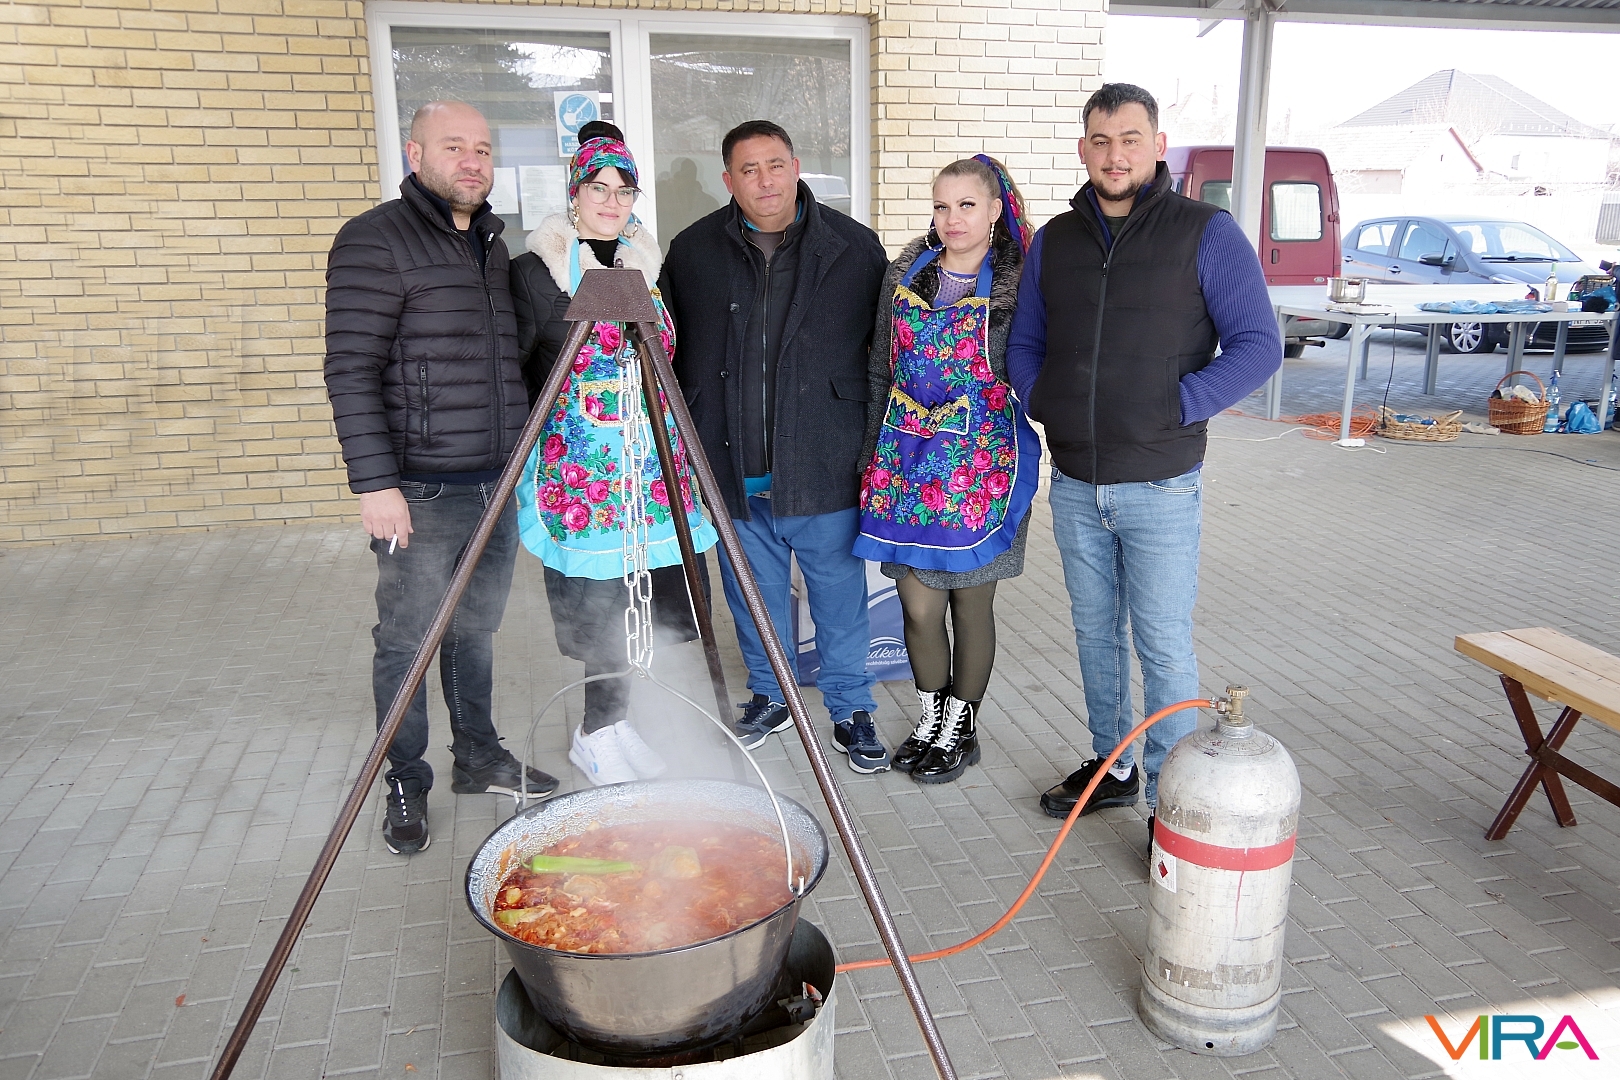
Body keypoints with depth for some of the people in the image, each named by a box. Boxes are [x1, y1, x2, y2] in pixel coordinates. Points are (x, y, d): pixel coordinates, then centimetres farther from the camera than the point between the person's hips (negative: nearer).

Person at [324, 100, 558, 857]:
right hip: (421, 490, -7)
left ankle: (479, 758, 31)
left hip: (496, 484, 7)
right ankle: (406, 787, 18)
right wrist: (374, 483, -19)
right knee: (406, 641, 4)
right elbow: (351, 373, -14)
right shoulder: (375, 242, -9)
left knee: (476, 630, 16)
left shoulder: (493, 245, 15)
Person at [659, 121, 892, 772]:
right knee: (754, 595, 16)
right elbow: (669, 354, 12)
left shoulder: (856, 248, 0)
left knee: (840, 596, 7)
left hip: (824, 468, -2)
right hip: (733, 471, 2)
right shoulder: (692, 253, 4)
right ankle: (769, 697, 36)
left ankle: (851, 710, 25)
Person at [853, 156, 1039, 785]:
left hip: (980, 463, -3)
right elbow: (879, 372, 12)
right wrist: (873, 453, 10)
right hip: (907, 457, 3)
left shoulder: (1017, 286, -4)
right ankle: (930, 718, 28)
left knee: (971, 602, 8)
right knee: (917, 602, 7)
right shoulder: (904, 274, 7)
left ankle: (962, 727, 26)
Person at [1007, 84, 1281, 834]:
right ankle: (1112, 768, 33)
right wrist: (1042, 400, -2)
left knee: (1164, 646, 1)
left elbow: (1258, 345, -8)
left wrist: (1177, 407, -17)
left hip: (1160, 489, -5)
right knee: (1095, 633, 16)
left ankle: (1169, 802, 14)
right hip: (1074, 484, 5)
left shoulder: (1205, 233, -5)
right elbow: (1024, 343, 17)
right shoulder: (1054, 240, 9)